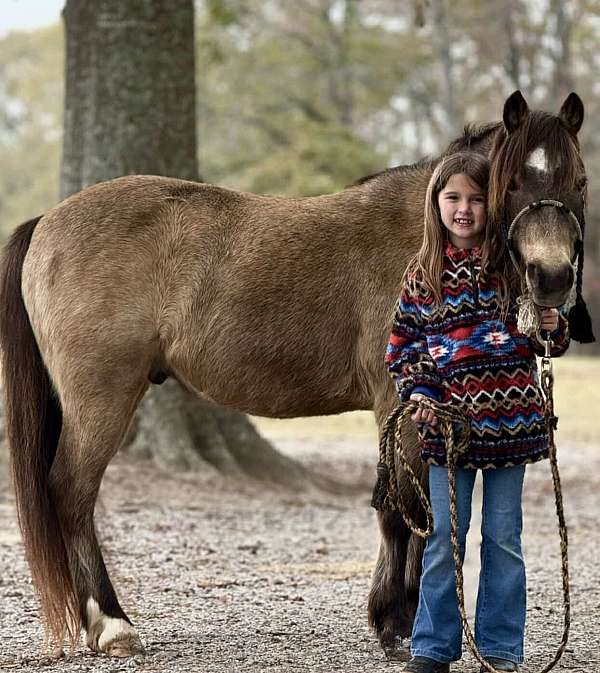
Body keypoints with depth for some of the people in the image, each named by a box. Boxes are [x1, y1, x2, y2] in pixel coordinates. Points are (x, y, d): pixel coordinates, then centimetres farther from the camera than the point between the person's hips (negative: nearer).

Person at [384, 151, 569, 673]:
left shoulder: (515, 264, 1)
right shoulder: (423, 273, 3)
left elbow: (550, 341, 9)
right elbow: (402, 344, 9)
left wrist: (554, 329, -13)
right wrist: (417, 392, -7)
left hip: (510, 423, 0)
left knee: (503, 539, 7)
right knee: (444, 539, 5)